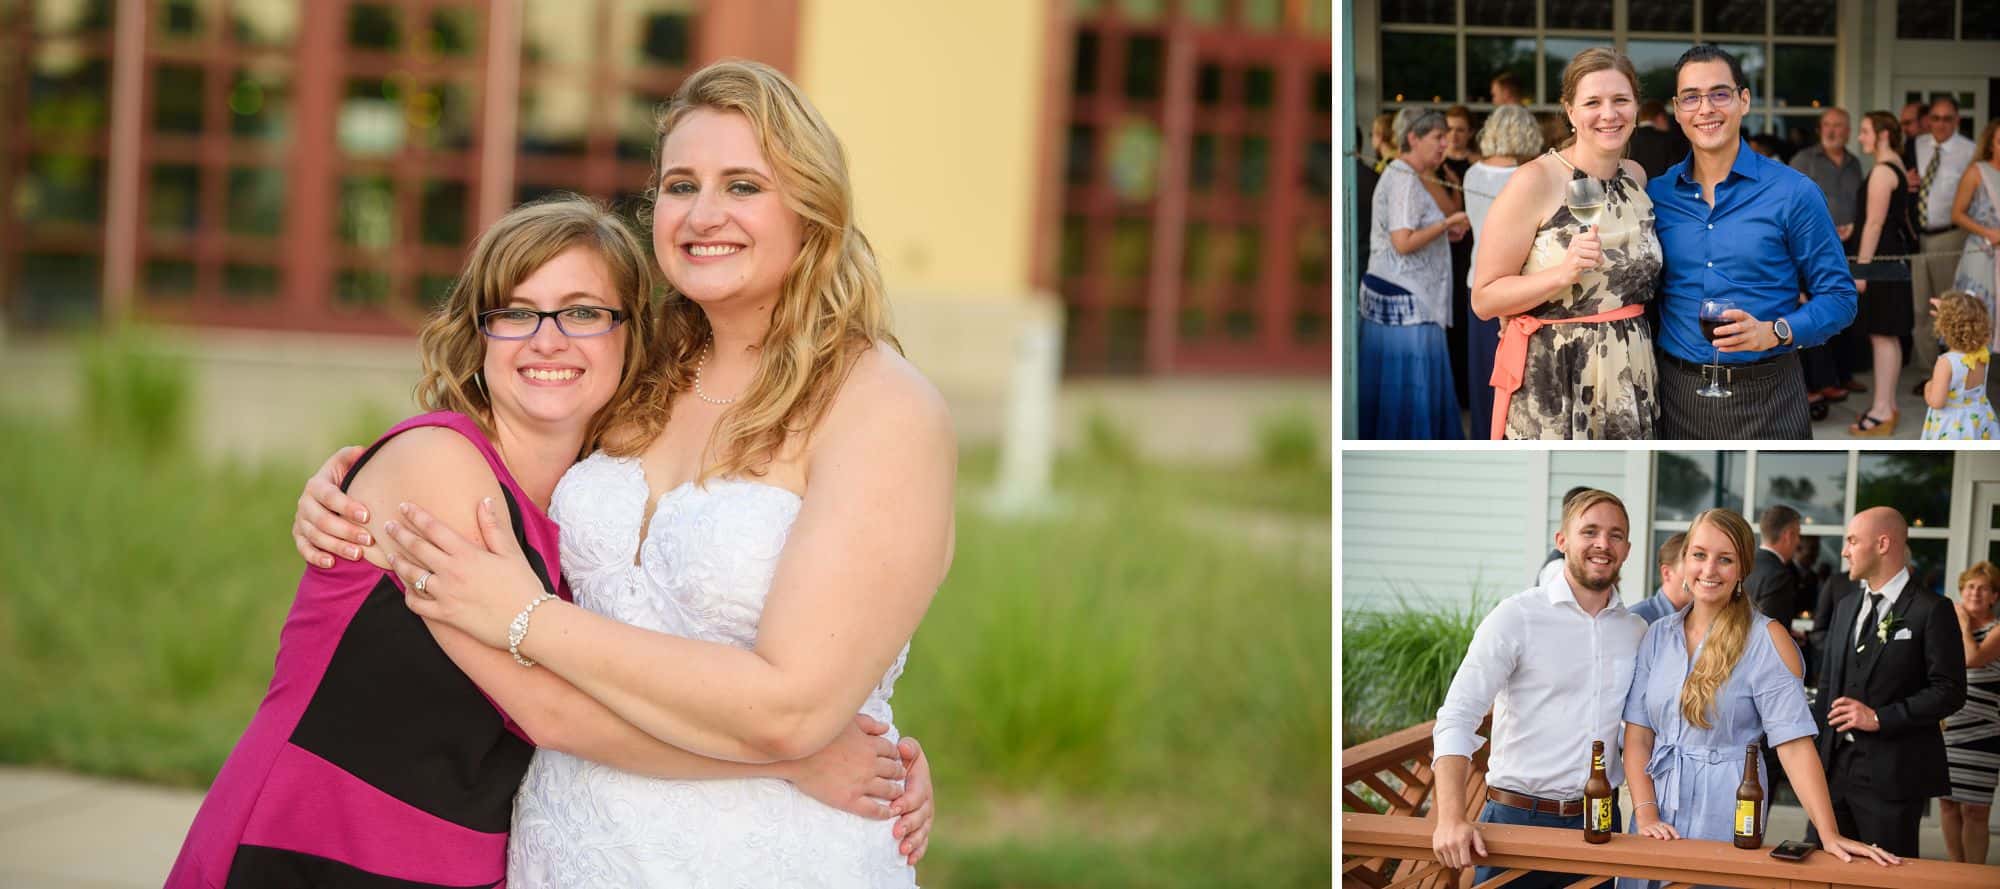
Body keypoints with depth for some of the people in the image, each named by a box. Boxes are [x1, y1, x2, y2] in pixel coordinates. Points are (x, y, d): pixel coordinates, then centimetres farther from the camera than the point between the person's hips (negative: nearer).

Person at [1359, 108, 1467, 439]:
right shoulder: (1405, 182, -15)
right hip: (1405, 300, -10)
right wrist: (1448, 223, -13)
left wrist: (1445, 232, 14)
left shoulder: (1399, 176, 18)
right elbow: (1403, 243, -22)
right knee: (1409, 384, -7)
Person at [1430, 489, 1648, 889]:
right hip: (1516, 818, -4)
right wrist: (1451, 819, -27)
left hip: (1597, 822, 4)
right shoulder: (1516, 617, -7)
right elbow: (1457, 718, -14)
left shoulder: (1638, 633, 8)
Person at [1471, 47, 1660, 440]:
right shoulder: (1534, 182, -11)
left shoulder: (1637, 177, 8)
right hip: (1551, 385, -6)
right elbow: (1483, 298, -12)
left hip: (1629, 380, 6)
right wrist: (1564, 273, -24)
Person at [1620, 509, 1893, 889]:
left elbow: (1794, 742, -13)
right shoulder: (1658, 635, 5)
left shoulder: (1766, 640, -7)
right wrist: (1645, 814, -11)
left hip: (1725, 819, -4)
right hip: (1658, 816, 4)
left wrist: (1830, 835, -21)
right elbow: (1638, 735, 3)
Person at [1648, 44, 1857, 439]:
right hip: (1679, 392, 3)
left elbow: (1839, 296, -3)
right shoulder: (1655, 196, 5)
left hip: (1766, 394, -2)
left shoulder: (1793, 193, -4)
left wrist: (1774, 332, -19)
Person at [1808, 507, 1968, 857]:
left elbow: (1950, 691, -11)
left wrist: (1880, 718, -15)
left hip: (1893, 774, -6)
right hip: (1835, 765, 7)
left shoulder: (1931, 611, -7)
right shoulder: (1846, 608, 16)